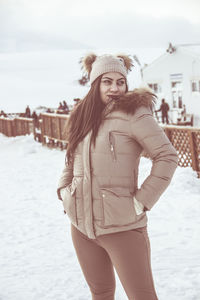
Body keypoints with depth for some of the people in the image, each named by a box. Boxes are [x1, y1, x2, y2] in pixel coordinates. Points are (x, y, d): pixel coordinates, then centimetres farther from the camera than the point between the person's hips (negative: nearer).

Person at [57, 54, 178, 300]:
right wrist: (64, 190, 9)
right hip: (81, 224, 6)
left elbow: (167, 156, -12)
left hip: (122, 226, -6)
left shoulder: (132, 113, -10)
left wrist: (143, 200, -15)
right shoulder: (82, 117, 10)